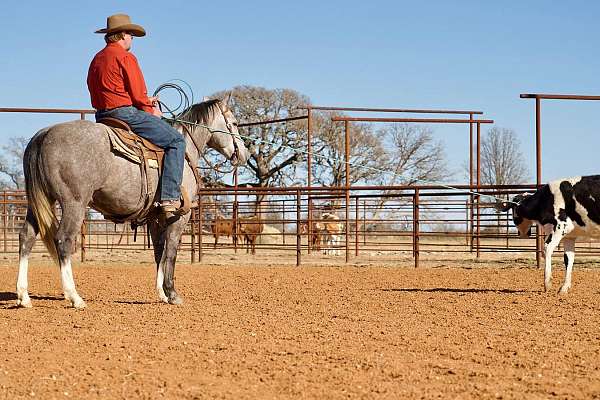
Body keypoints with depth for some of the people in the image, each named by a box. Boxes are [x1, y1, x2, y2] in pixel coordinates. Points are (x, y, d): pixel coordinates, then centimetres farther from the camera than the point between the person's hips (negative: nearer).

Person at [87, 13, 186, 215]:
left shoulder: (97, 59, 18)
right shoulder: (125, 57, -9)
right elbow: (137, 94, -14)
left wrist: (146, 102, 19)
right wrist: (151, 111, 6)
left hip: (102, 115, 9)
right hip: (126, 113, -9)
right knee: (176, 141, -4)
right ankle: (170, 197, -16)